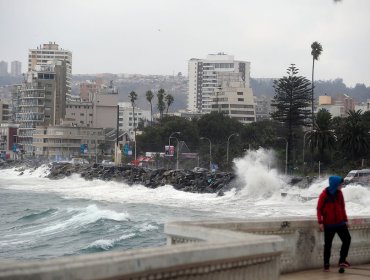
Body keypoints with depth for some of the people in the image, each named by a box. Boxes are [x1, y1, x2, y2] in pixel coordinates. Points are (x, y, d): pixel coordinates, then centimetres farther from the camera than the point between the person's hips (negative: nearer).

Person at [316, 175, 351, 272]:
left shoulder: (339, 193, 4)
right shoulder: (324, 195, -10)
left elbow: (342, 207, 12)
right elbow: (319, 209, -7)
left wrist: (345, 220, 10)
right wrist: (320, 222, -11)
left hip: (340, 222, 4)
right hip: (329, 224, -4)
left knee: (347, 239, -6)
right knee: (328, 244, 3)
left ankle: (342, 260, 4)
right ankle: (326, 264, 13)